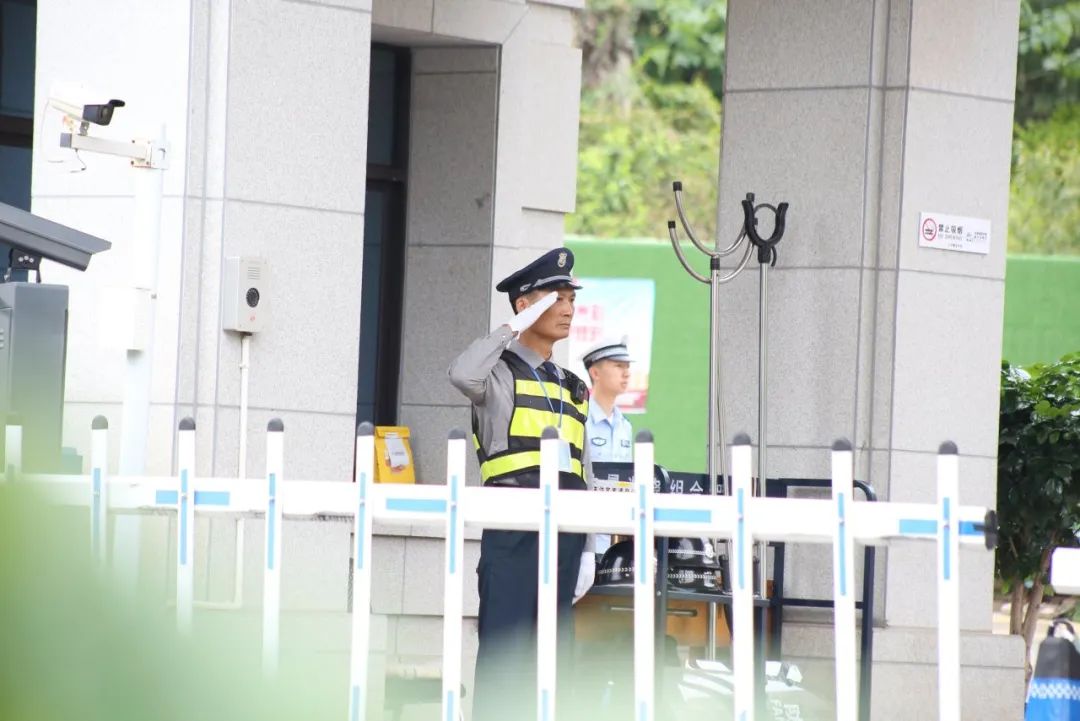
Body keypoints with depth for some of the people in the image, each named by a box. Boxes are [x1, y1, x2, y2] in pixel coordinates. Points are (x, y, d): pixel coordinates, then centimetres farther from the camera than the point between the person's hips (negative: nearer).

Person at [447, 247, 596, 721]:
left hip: (564, 531, 7)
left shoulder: (573, 389, 21)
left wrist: (587, 551, 15)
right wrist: (515, 328, -14)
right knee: (504, 651, -8)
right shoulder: (502, 372, 1)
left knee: (554, 654, 6)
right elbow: (463, 375, -25)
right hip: (513, 526, -6)